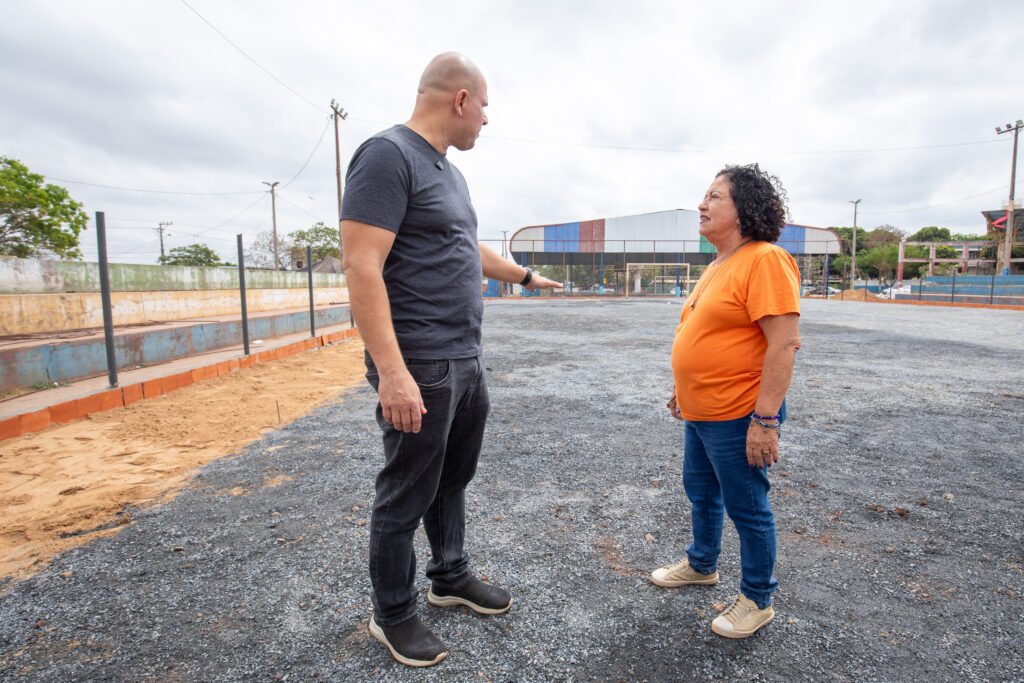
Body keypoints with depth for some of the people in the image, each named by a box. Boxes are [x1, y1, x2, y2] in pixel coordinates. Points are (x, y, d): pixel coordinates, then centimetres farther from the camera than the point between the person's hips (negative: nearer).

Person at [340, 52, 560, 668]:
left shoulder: (450, 172, 16)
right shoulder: (388, 155, -12)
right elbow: (362, 267, -20)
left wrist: (526, 277, 41)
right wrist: (392, 372, -25)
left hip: (467, 362, 9)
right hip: (420, 368, -9)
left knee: (453, 480, 20)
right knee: (407, 495, 7)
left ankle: (451, 577, 41)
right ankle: (393, 614, 28)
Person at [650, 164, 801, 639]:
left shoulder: (765, 260, -18)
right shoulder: (718, 264, 11)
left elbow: (784, 344, -23)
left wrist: (765, 419, -25)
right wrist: (684, 389, 21)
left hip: (738, 417, -9)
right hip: (700, 412, 9)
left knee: (746, 508, 8)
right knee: (700, 493, 23)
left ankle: (758, 600, 29)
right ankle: (701, 565, 45)